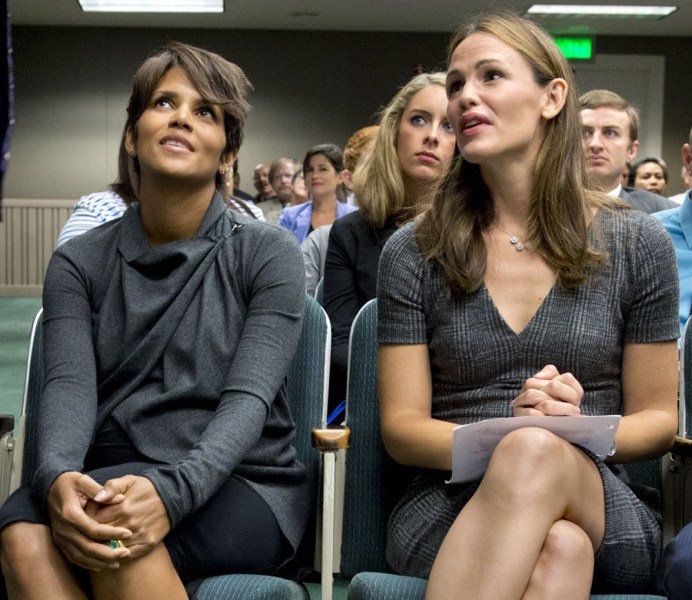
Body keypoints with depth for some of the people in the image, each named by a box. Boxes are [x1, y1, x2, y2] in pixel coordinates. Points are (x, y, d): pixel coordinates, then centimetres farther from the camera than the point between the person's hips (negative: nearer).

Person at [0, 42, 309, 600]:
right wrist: (58, 476, -30)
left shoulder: (270, 255, 1)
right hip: (114, 485, 2)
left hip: (243, 489, -2)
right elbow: (69, 384, -6)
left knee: (116, 529, -34)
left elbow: (249, 397, -11)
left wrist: (172, 490, -31)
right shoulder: (79, 262, 9)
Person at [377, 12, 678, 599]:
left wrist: (562, 436, -13)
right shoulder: (414, 253, 6)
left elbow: (658, 419, 11)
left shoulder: (637, 243, 6)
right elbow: (401, 428, 4)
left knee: (539, 451, -37)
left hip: (600, 507, 2)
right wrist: (501, 438, -18)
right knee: (556, 544, -39)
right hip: (450, 502, -1)